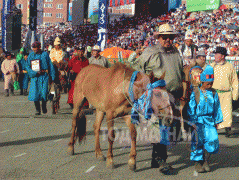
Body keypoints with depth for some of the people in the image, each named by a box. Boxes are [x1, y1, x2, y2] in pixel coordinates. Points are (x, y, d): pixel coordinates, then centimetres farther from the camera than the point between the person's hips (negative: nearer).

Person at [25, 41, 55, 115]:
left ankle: (44, 107, 16)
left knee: (44, 92, -6)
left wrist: (52, 77, 3)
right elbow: (27, 66, 5)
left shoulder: (45, 54, 5)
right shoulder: (31, 55, 8)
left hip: (44, 76, -1)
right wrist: (34, 73, -11)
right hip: (35, 76, 1)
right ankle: (37, 109, 7)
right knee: (35, 93, -4)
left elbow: (50, 65, 7)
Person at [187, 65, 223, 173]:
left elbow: (217, 108, 14)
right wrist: (192, 122, -5)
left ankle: (206, 161, 11)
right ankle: (198, 163, 10)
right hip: (198, 120, -3)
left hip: (209, 120, 3)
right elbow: (191, 108, -2)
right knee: (198, 141, -4)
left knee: (212, 140, -9)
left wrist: (217, 121, 14)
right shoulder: (195, 94, -4)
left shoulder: (213, 93, 7)